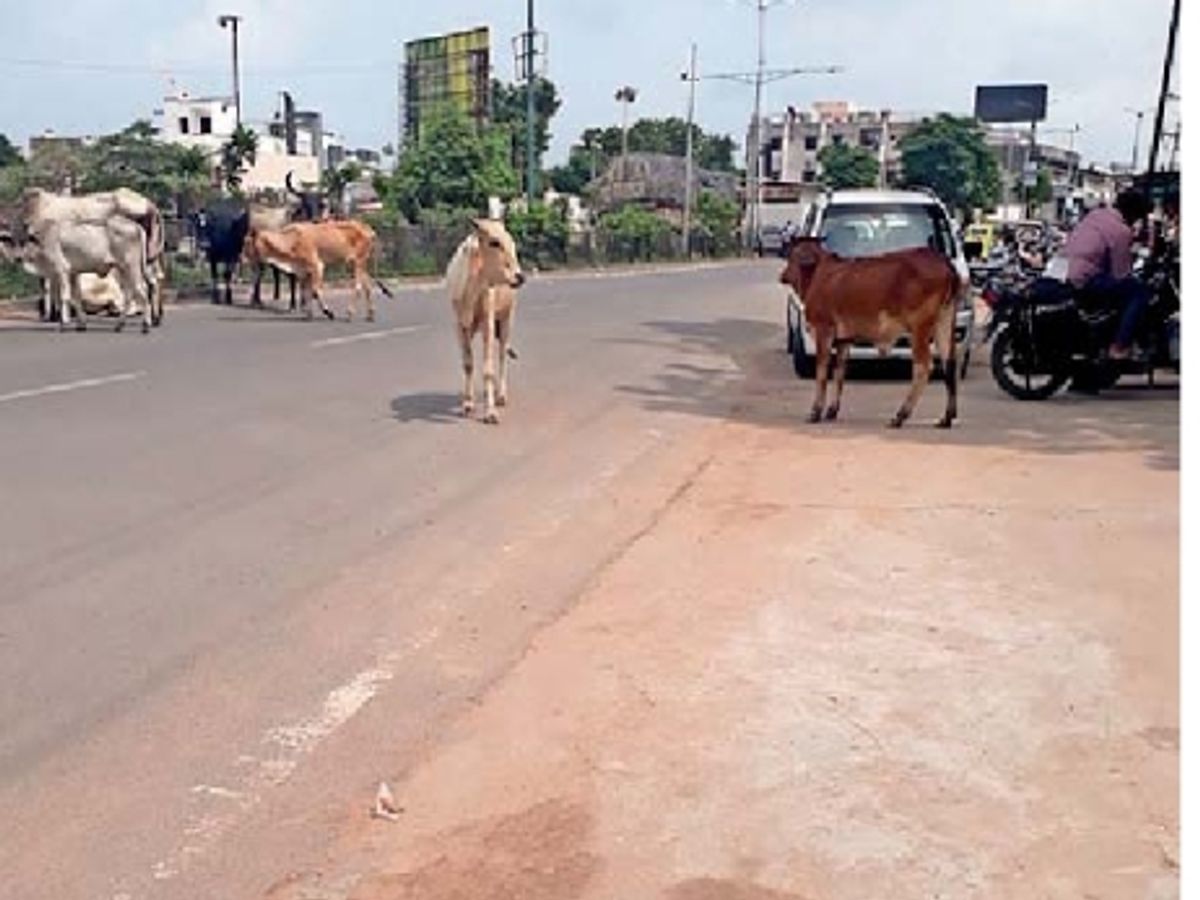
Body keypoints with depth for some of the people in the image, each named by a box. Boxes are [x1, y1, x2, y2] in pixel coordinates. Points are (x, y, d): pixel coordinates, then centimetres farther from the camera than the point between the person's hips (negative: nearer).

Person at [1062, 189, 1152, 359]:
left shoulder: (1096, 213, 8)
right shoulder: (1122, 231, -15)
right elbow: (1120, 274, -12)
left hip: (1067, 268, 9)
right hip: (1085, 279, -9)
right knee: (1141, 292, 1)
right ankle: (1119, 347, 3)